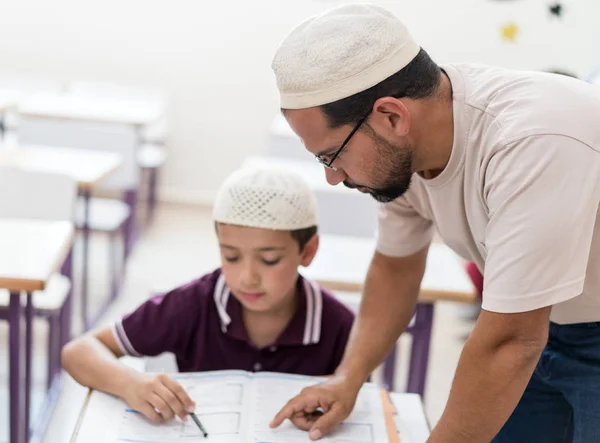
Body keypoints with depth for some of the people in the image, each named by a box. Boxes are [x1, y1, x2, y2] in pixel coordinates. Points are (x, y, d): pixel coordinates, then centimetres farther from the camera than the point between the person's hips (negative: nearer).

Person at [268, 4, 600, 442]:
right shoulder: (399, 150, -13)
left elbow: (508, 344, -32)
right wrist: (349, 378, -5)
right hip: (541, 326, 6)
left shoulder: (532, 143, -36)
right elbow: (396, 265, 4)